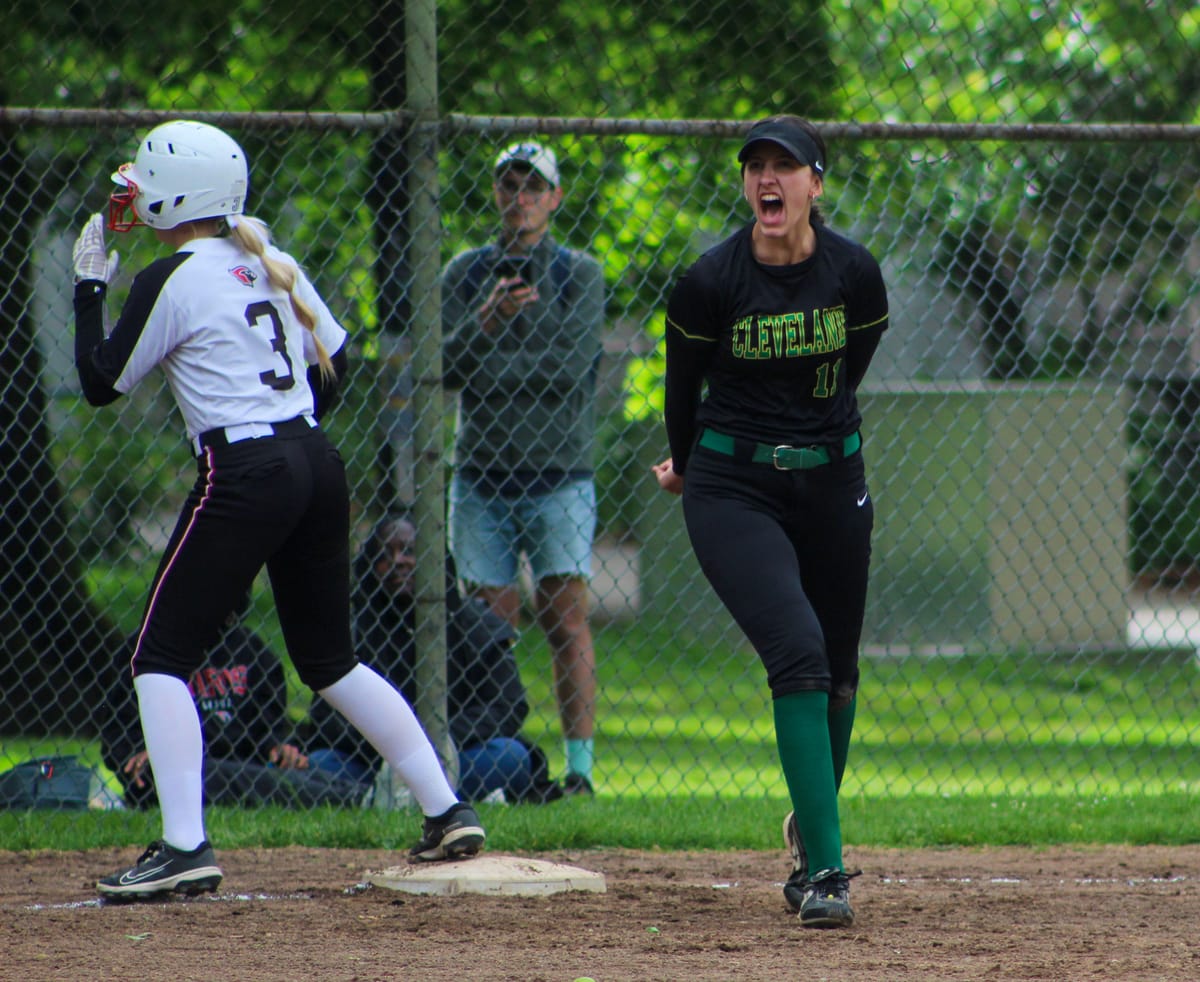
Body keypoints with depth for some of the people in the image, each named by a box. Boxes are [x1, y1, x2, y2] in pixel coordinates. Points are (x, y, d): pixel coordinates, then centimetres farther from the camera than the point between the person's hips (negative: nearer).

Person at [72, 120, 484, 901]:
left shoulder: (171, 281, -8)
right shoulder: (272, 264, 13)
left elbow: (100, 384, -2)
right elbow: (334, 358, 21)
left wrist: (91, 289, 8)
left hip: (244, 478, -8)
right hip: (319, 467, 8)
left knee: (161, 659, -1)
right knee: (331, 659, 18)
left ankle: (185, 848, -13)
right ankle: (448, 812, 14)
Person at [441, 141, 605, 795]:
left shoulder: (578, 274, 4)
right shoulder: (464, 273, 10)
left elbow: (572, 366, -9)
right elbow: (447, 368, -3)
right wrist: (487, 320, -19)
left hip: (558, 476, -2)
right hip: (482, 478, 2)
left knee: (564, 614, -10)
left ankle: (580, 765, -13)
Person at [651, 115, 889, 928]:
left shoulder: (855, 274, -7)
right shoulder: (711, 281, -13)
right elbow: (683, 387, 5)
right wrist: (688, 464, 20)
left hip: (832, 485, 3)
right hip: (732, 488, -3)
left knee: (837, 668, 13)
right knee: (797, 649, -20)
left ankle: (813, 823, 41)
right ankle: (824, 869, -20)